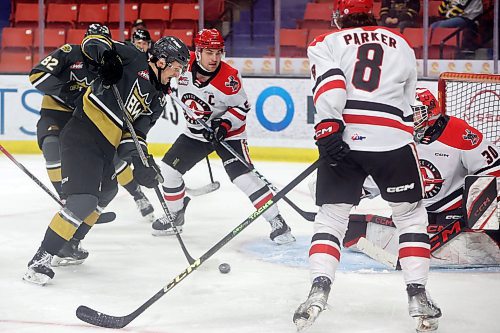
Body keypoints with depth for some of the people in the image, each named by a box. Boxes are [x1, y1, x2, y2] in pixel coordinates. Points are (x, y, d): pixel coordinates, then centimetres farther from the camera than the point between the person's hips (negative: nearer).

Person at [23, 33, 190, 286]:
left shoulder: (158, 98, 16)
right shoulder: (133, 60, -5)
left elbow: (135, 132, 12)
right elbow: (92, 42, -5)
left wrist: (140, 160, -5)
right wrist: (106, 58, -26)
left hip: (105, 147, 10)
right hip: (82, 135, -10)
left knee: (107, 190, 28)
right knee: (84, 201, -20)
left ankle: (70, 242, 42)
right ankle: (41, 258, -15)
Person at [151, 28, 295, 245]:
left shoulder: (229, 78, -24)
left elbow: (241, 107, -13)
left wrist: (224, 124, -25)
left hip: (228, 133, -5)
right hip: (195, 132, 5)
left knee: (243, 176, -20)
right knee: (168, 168, 3)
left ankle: (277, 222, -15)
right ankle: (175, 215, 26)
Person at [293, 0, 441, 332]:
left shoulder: (325, 43, 13)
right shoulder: (403, 47, 22)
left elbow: (329, 82, -8)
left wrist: (329, 126, -16)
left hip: (342, 140, -1)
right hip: (393, 140, 1)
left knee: (331, 216, 13)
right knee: (411, 215, 17)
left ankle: (319, 289, -5)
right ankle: (418, 295, 8)